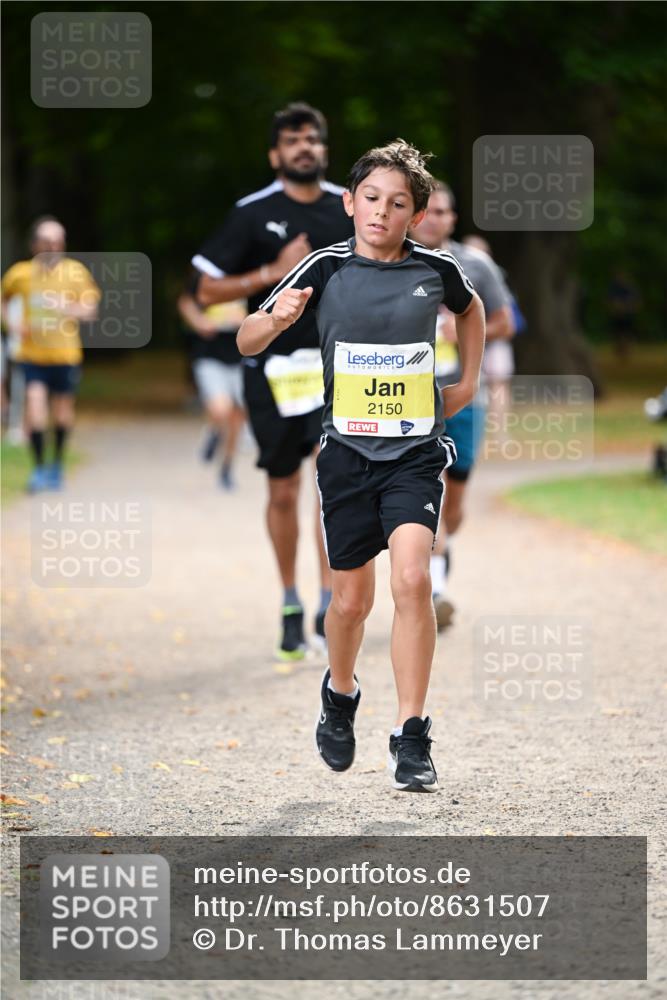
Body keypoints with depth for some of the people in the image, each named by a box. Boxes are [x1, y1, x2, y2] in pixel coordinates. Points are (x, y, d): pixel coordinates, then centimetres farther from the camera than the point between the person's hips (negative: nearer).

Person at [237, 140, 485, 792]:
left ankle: (411, 737, -13)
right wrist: (275, 319, -26)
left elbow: (470, 307, 24)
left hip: (416, 452, 0)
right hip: (347, 451, 0)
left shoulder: (436, 270, -1)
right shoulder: (326, 270, -5)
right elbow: (246, 343, -5)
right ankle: (340, 693, 41)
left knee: (411, 578, -19)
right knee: (351, 600, 9)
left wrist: (468, 383, 16)